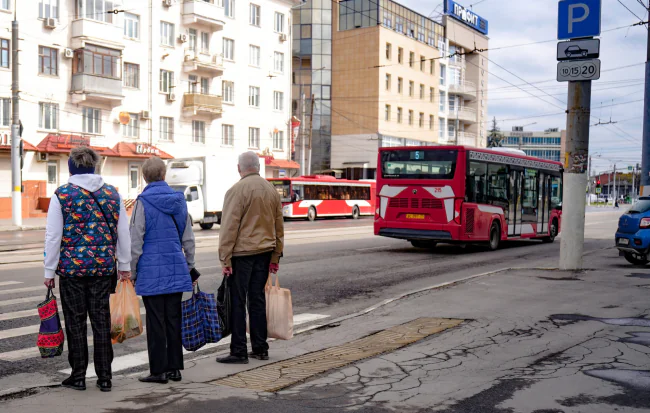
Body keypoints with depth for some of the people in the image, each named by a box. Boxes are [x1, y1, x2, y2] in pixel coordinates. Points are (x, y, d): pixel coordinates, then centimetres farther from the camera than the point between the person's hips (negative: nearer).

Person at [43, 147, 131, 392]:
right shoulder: (112, 194, 4)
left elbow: (53, 236, -5)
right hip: (103, 267, 3)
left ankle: (78, 376, 16)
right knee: (101, 321, 9)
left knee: (75, 322, 8)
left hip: (71, 267, -2)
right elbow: (124, 234, 7)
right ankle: (104, 377, 13)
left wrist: (49, 271, 1)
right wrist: (124, 266, 15)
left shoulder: (62, 195, -5)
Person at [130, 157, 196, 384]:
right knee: (174, 319, 11)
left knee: (156, 321, 2)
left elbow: (136, 240, -9)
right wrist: (189, 266, 19)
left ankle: (159, 370, 8)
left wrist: (132, 271, 0)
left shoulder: (143, 201, -9)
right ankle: (174, 368, 17)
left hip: (151, 271, -4)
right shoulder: (179, 200, 5)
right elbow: (188, 238, 10)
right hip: (176, 268, 4)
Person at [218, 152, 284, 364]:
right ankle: (260, 348, 19)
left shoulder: (237, 190, -11)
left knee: (237, 302, 0)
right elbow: (279, 226, 13)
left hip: (242, 253, -6)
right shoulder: (272, 190, 10)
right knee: (257, 299, 13)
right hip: (264, 253, 6)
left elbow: (229, 227, -14)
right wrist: (276, 256, 19)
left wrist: (225, 259, -10)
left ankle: (239, 352, 2)